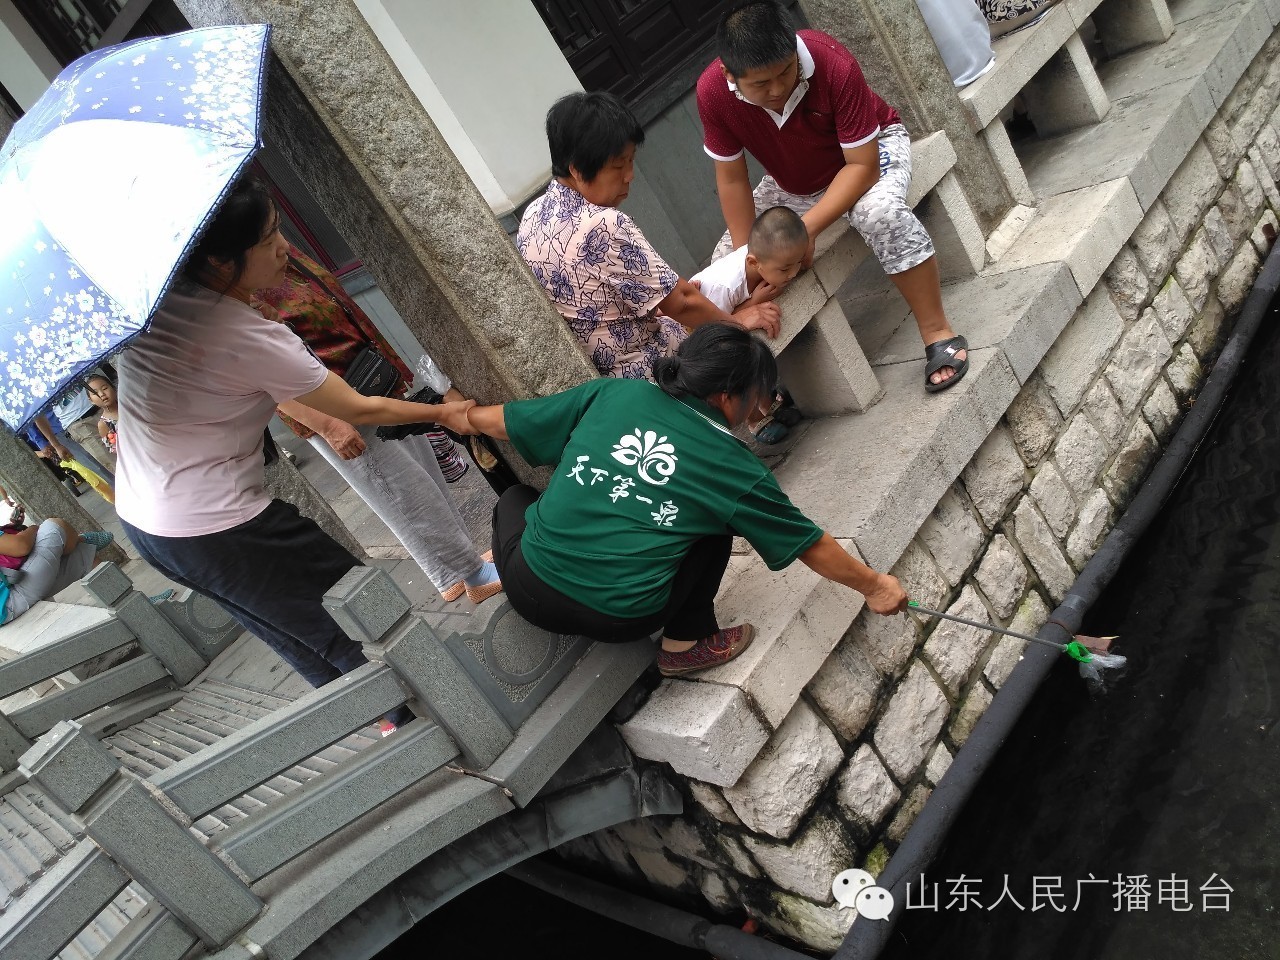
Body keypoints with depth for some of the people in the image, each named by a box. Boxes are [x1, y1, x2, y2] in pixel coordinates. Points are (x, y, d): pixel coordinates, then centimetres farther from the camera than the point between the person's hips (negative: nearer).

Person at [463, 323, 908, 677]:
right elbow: (811, 546, 8)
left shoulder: (616, 394, 0)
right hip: (619, 620, -3)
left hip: (530, 591, 4)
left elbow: (492, 421, 8)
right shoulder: (733, 467, -4)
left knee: (515, 497, 33)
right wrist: (874, 586, 24)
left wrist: (466, 413, 30)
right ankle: (688, 642, 20)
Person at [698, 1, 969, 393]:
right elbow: (731, 179, -16)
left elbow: (862, 166, -32)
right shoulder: (712, 92, -27)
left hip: (869, 149, -4)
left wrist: (807, 228, -43)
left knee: (879, 211, -38)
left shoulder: (834, 65, -35)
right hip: (791, 183, 4)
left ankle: (938, 332, -23)